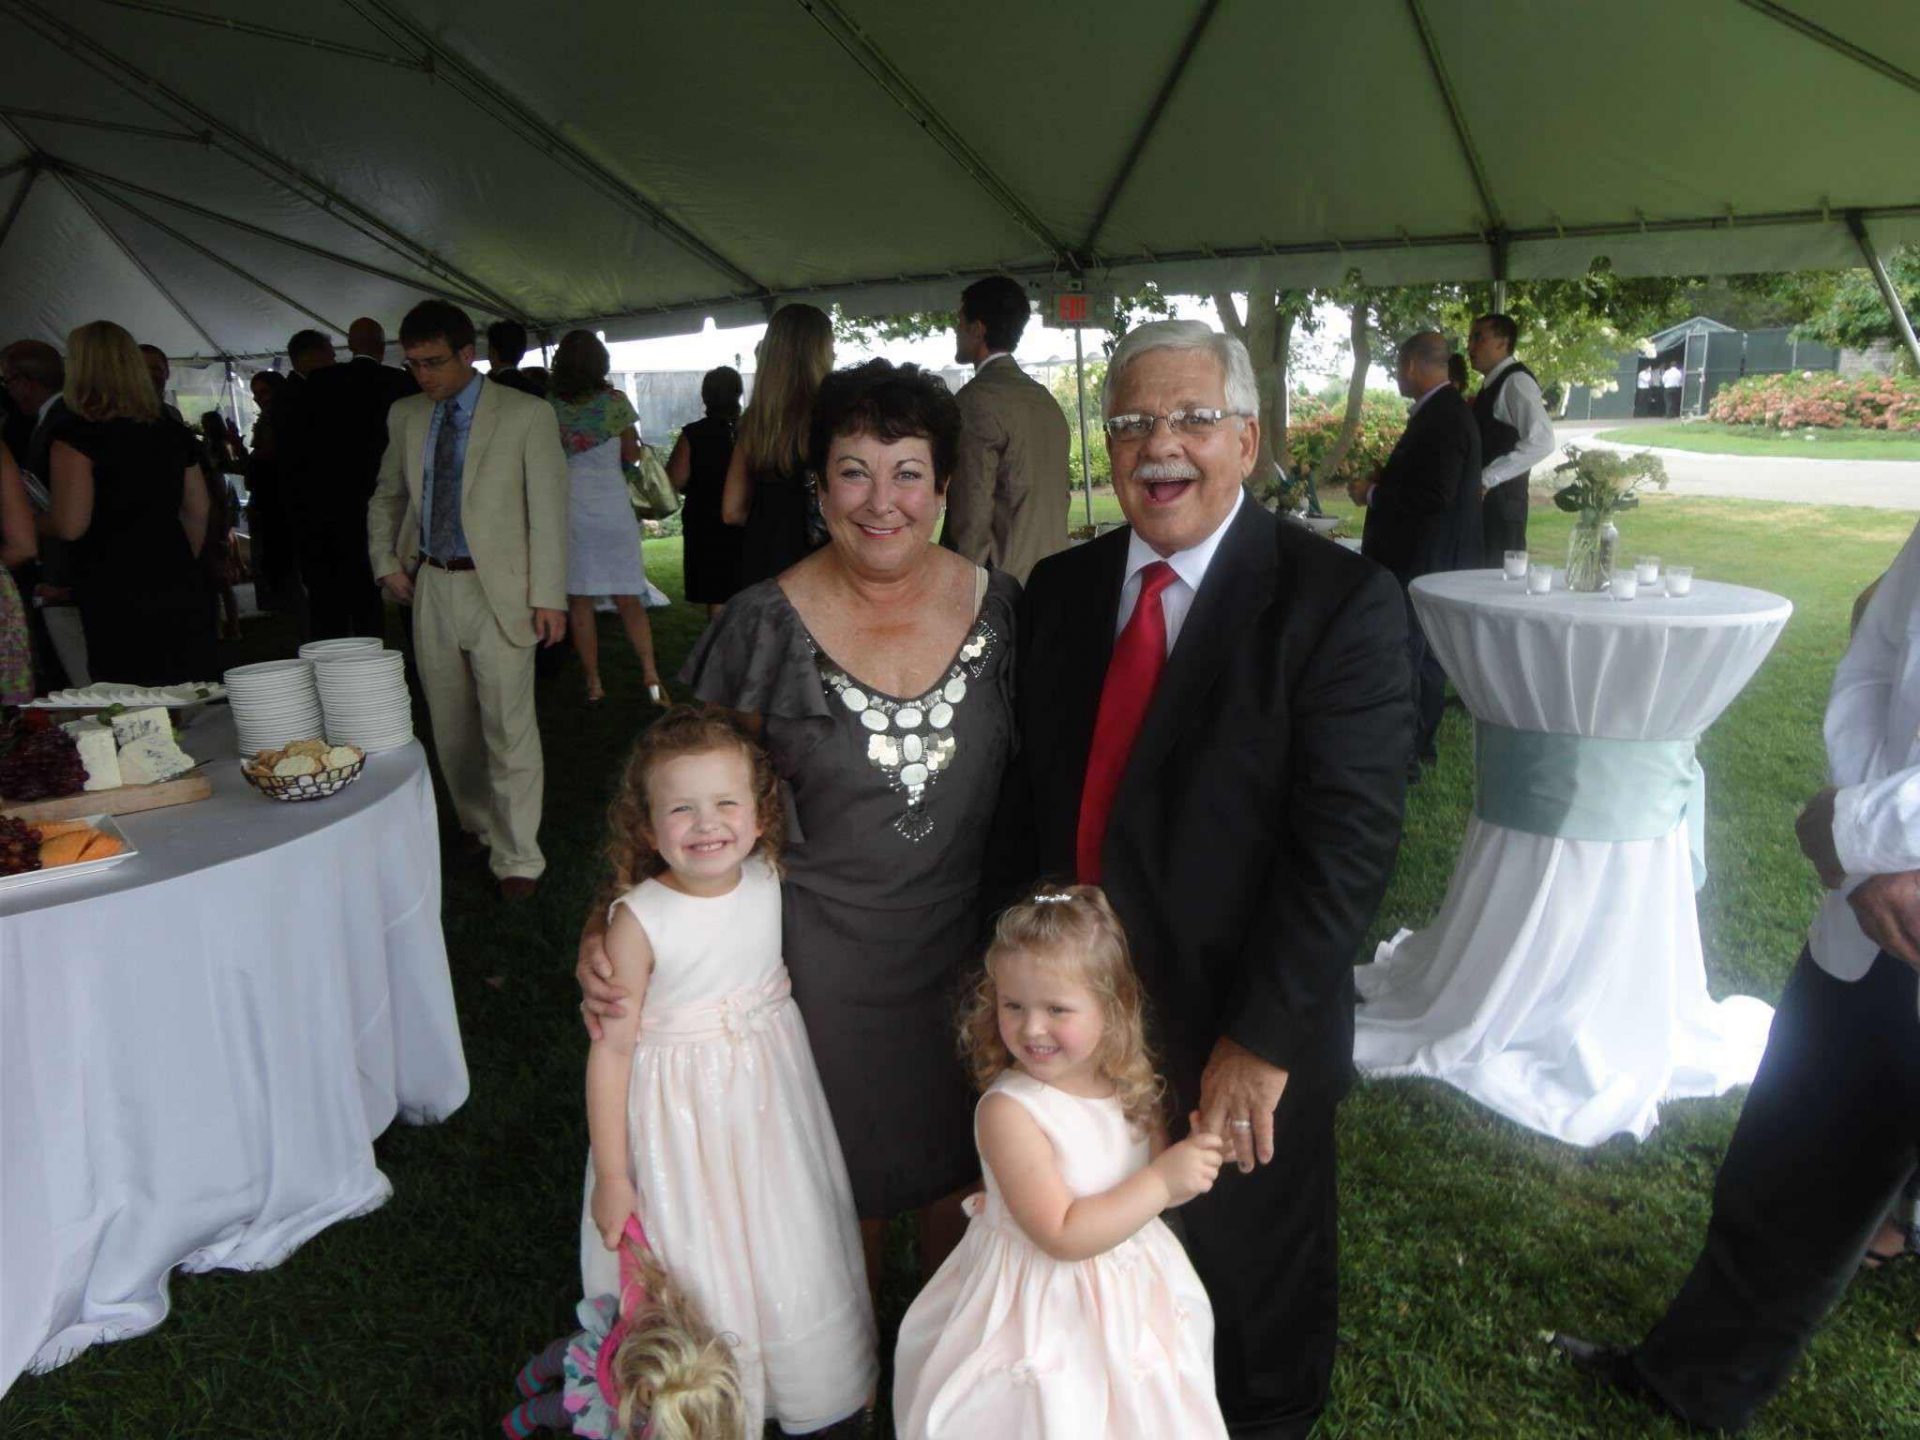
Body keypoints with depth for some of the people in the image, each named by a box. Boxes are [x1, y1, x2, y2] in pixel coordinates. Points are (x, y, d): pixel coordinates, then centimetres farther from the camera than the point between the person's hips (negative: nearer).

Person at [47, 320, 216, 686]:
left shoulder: (77, 439, -8)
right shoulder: (174, 435, 9)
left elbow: (71, 526, -13)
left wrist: (38, 519, 8)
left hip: (116, 595, -5)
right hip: (181, 589, 5)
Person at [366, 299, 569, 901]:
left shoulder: (526, 415, -5)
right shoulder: (405, 416, 10)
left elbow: (549, 509, -7)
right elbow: (387, 496, 23)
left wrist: (549, 595, -12)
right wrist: (386, 563, 10)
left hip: (497, 589, -5)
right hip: (430, 586, 5)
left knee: (509, 726, -5)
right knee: (450, 725, 13)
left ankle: (516, 857, 4)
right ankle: (477, 825, 31)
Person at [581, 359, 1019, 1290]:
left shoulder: (999, 608, -5)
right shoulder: (765, 626, -12)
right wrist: (606, 928, -15)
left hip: (970, 950, 2)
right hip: (827, 960, -2)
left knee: (959, 1171, 20)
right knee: (846, 1182, 16)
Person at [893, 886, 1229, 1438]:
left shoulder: (1132, 1084, -7)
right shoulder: (1008, 1110, -25)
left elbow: (1151, 1191, 7)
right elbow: (1062, 1236, -27)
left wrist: (1193, 1152, -13)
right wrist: (1163, 1180, -27)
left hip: (1131, 1290, 6)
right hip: (1043, 1306, -5)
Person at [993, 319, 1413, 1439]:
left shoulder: (1340, 601, -16)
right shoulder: (1061, 589, 1)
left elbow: (1348, 841, -21)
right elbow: (1030, 787, 4)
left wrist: (1260, 1041, -21)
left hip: (1244, 1049, -4)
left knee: (1257, 1283, 23)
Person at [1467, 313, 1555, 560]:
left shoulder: (1516, 381, -11)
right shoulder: (1492, 385, 18)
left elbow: (1542, 441, -24)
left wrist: (1488, 478, -23)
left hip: (1500, 504, -9)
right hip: (1484, 501, 9)